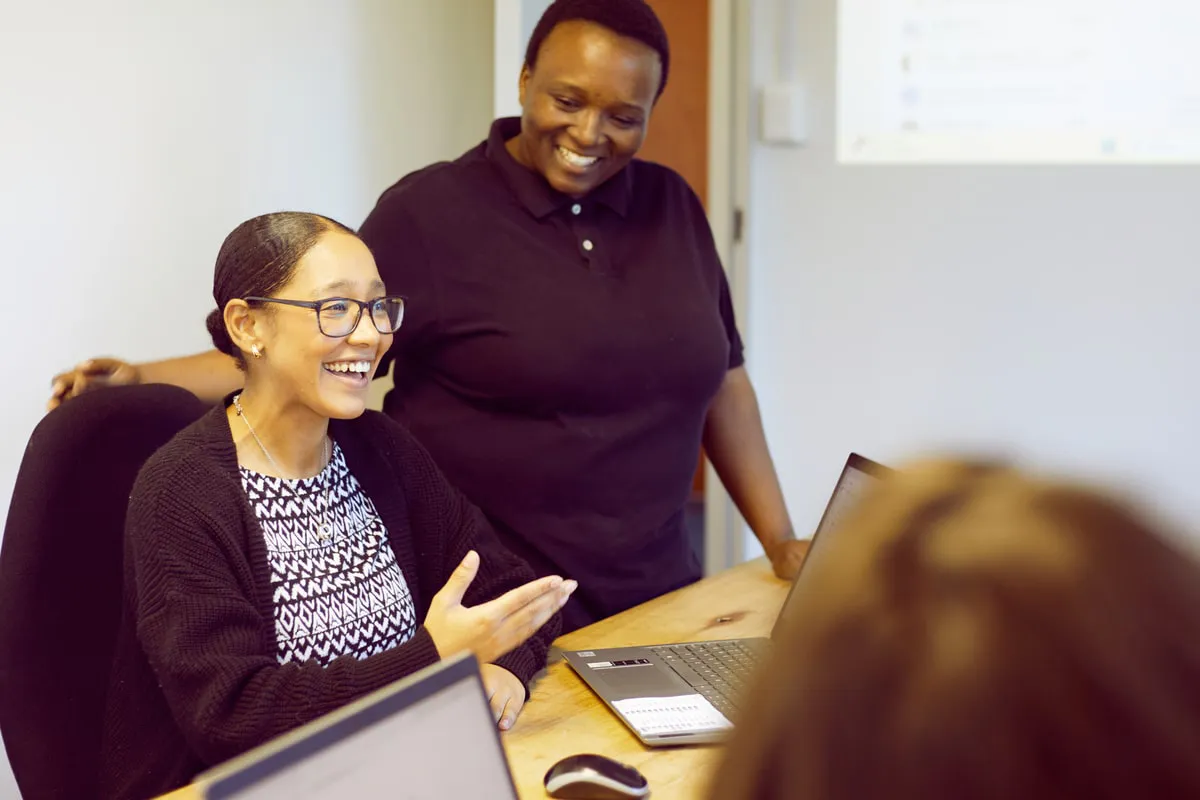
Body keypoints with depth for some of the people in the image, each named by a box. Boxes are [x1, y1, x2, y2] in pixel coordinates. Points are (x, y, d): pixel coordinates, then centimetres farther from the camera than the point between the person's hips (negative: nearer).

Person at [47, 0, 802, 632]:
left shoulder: (673, 207, 7)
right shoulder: (431, 211, -8)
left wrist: (781, 541, 10)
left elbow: (719, 378, 14)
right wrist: (142, 379, -17)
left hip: (653, 597, 5)